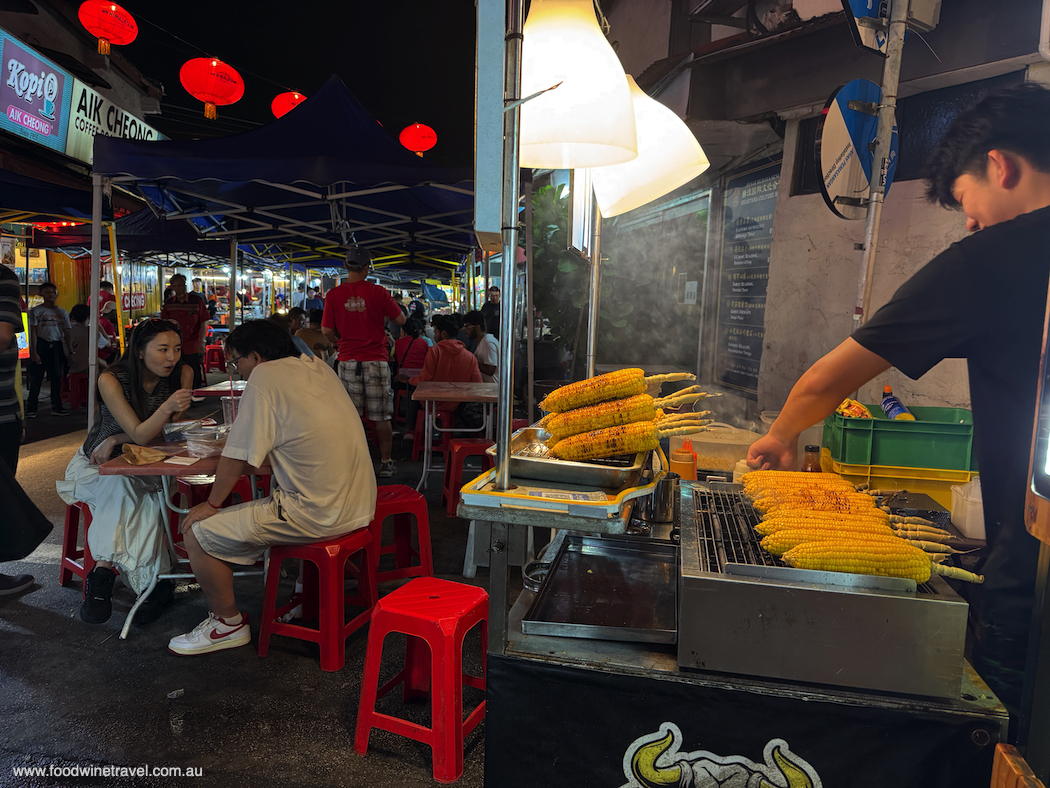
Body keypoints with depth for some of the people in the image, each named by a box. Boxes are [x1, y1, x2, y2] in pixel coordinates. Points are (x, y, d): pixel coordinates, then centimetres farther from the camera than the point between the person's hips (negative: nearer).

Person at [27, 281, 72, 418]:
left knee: (57, 377, 7)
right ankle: (31, 408, 3)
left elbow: (66, 334, 10)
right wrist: (34, 352, -11)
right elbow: (33, 332, -4)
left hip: (56, 346, 3)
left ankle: (57, 406, 15)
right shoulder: (36, 311, 0)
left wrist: (69, 351, 4)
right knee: (37, 378, -2)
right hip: (41, 344, -3)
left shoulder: (62, 312, 9)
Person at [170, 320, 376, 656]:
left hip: (317, 515, -9)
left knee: (197, 534, 1)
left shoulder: (265, 376, -11)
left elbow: (237, 457, -8)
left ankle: (230, 622, 18)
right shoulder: (318, 367, 12)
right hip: (359, 506, 9)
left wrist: (211, 504, 6)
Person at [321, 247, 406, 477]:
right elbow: (401, 320, 1)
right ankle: (386, 463, 11)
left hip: (348, 361, 2)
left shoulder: (334, 294, -2)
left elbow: (326, 330, 0)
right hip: (376, 360, -1)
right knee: (382, 417, 6)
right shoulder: (378, 292, -5)